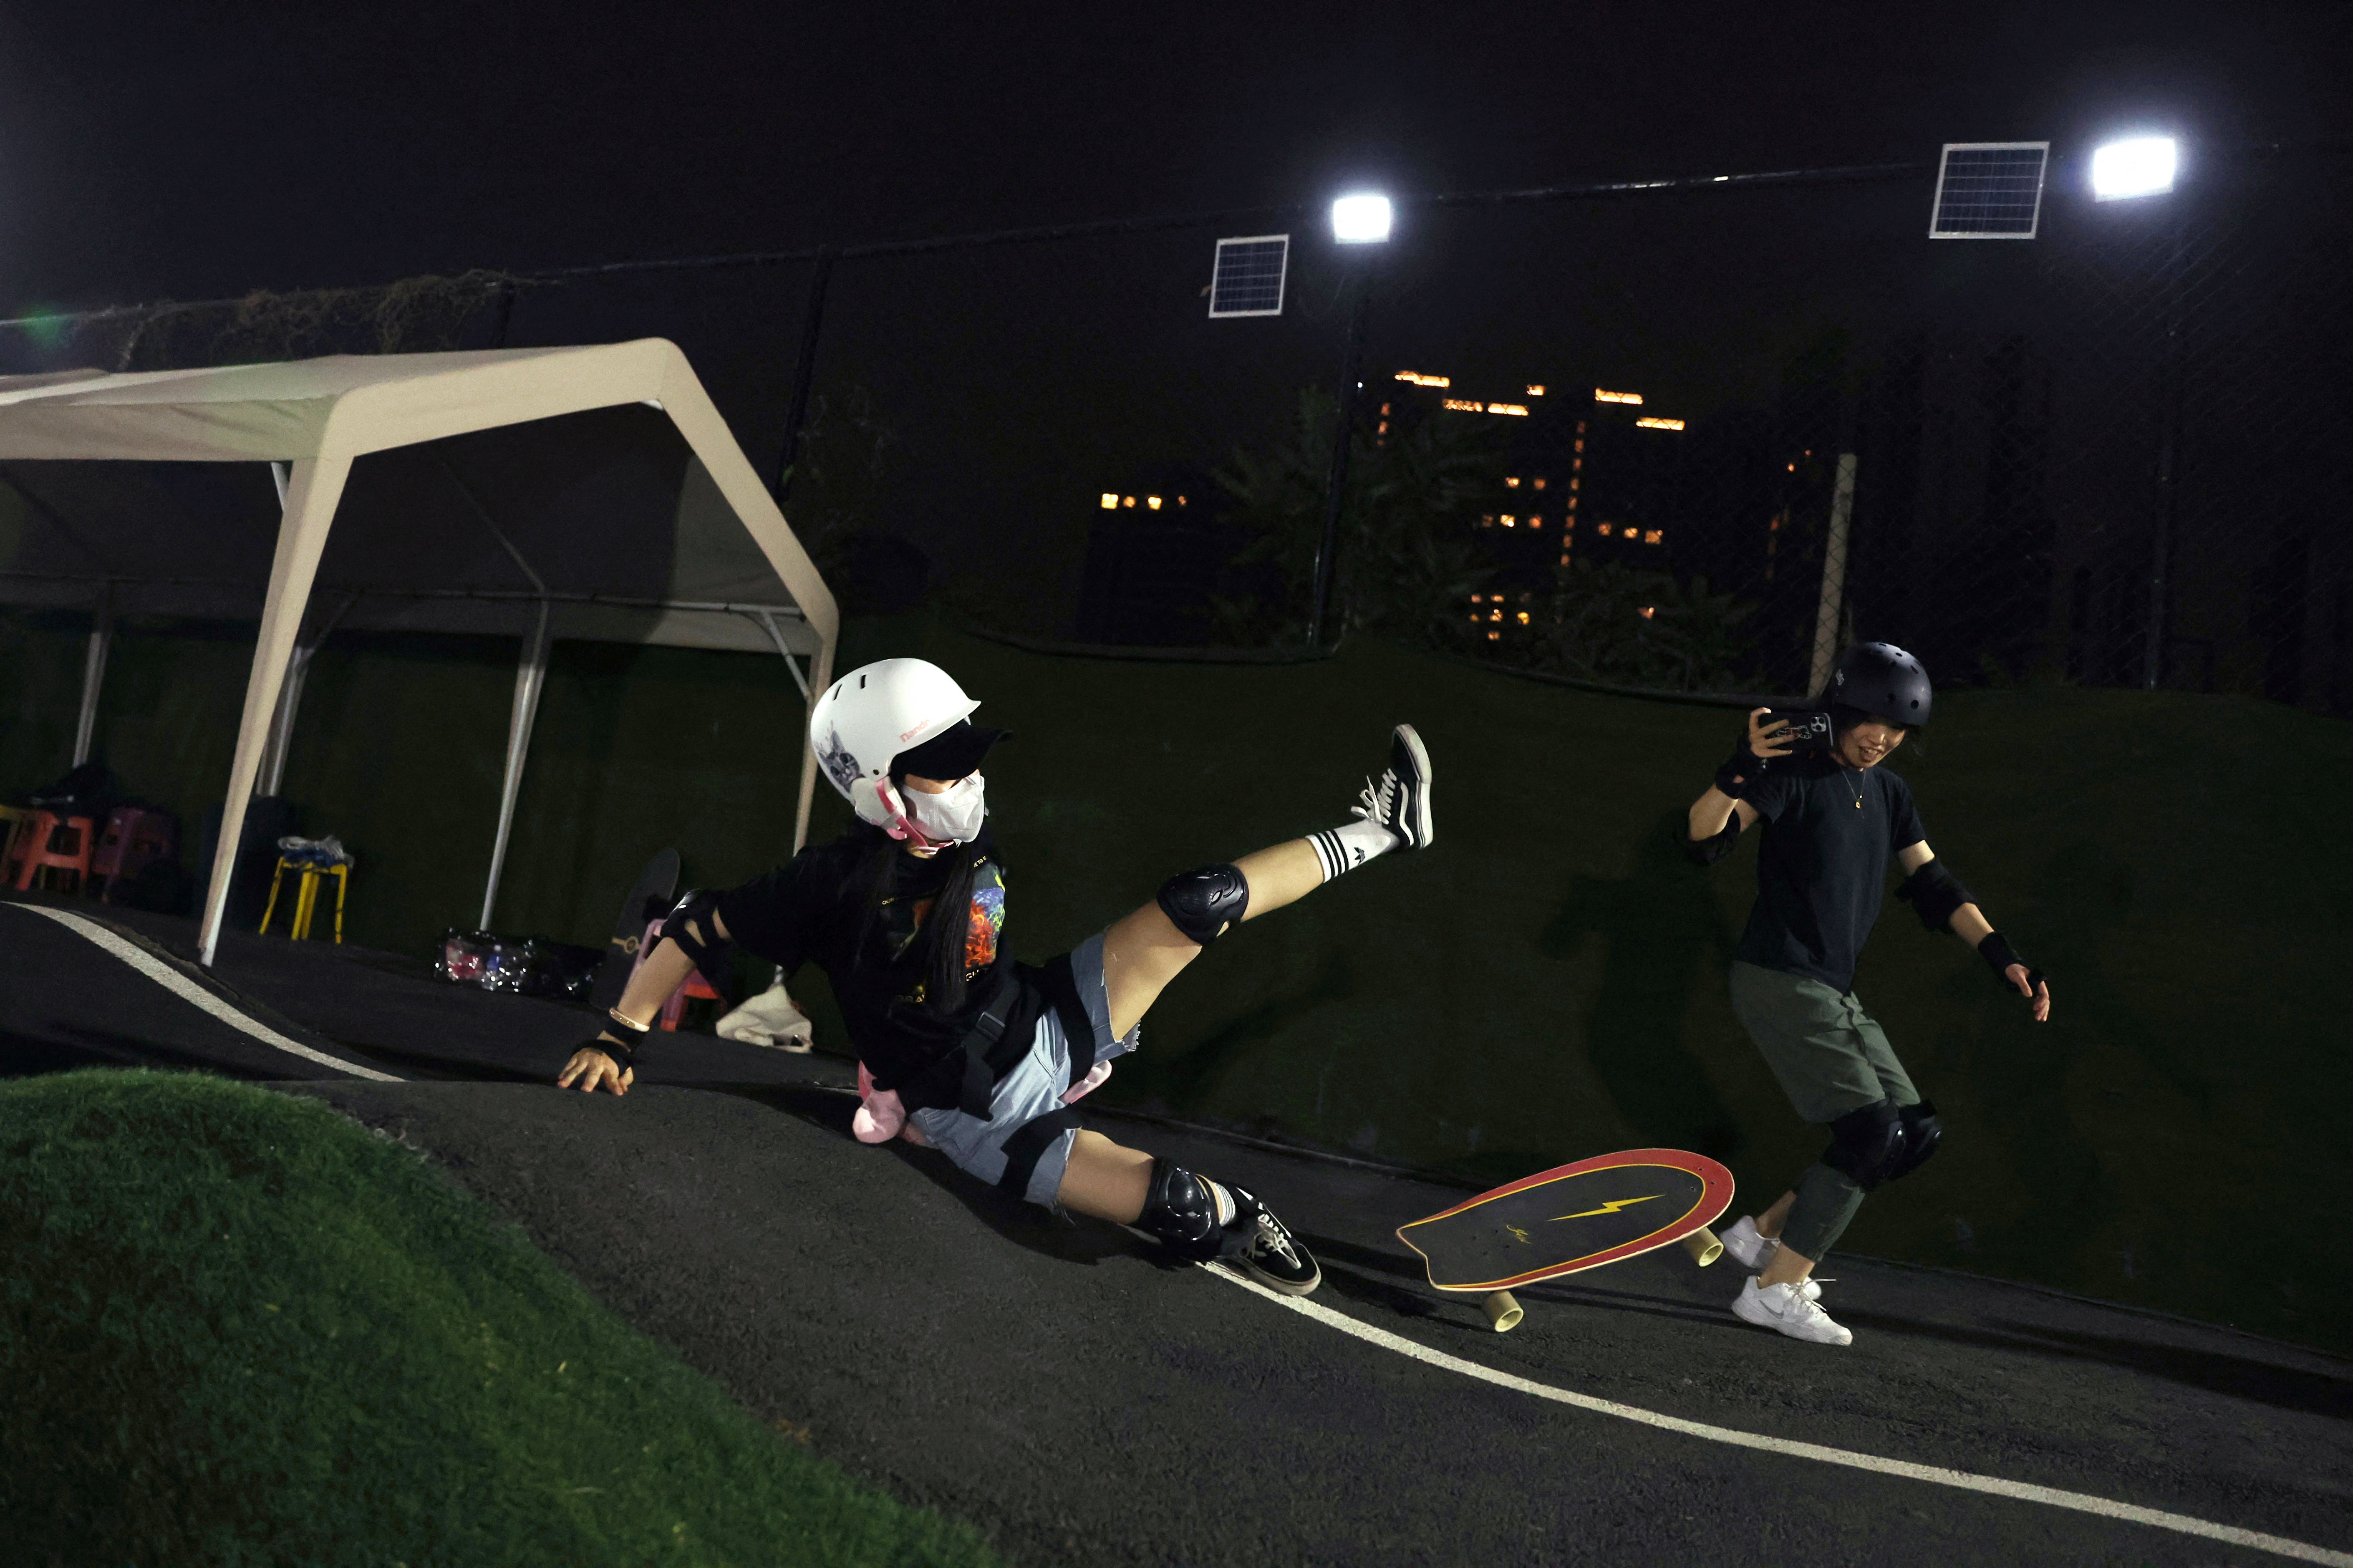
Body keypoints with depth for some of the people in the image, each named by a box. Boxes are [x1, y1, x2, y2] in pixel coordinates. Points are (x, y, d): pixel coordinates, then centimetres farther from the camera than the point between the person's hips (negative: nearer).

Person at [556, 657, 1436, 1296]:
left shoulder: (970, 841, -2)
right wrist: (620, 1041, -16)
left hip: (1047, 1031, 6)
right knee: (1187, 1209, -25)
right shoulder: (839, 881, -22)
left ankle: (1376, 830, 7)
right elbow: (694, 934, -17)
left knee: (1201, 905, -6)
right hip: (983, 1115, -6)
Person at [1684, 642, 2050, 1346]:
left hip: (1837, 994, 9)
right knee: (1871, 1130, -15)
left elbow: (1932, 885, 15)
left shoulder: (1889, 793, 14)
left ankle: (1764, 1231, 15)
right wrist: (1740, 772, -40)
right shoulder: (1796, 773, -10)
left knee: (1916, 1131, 8)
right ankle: (1774, 1289, -7)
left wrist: (2002, 957, 6)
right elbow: (1706, 838, -22)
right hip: (1778, 979, -9)